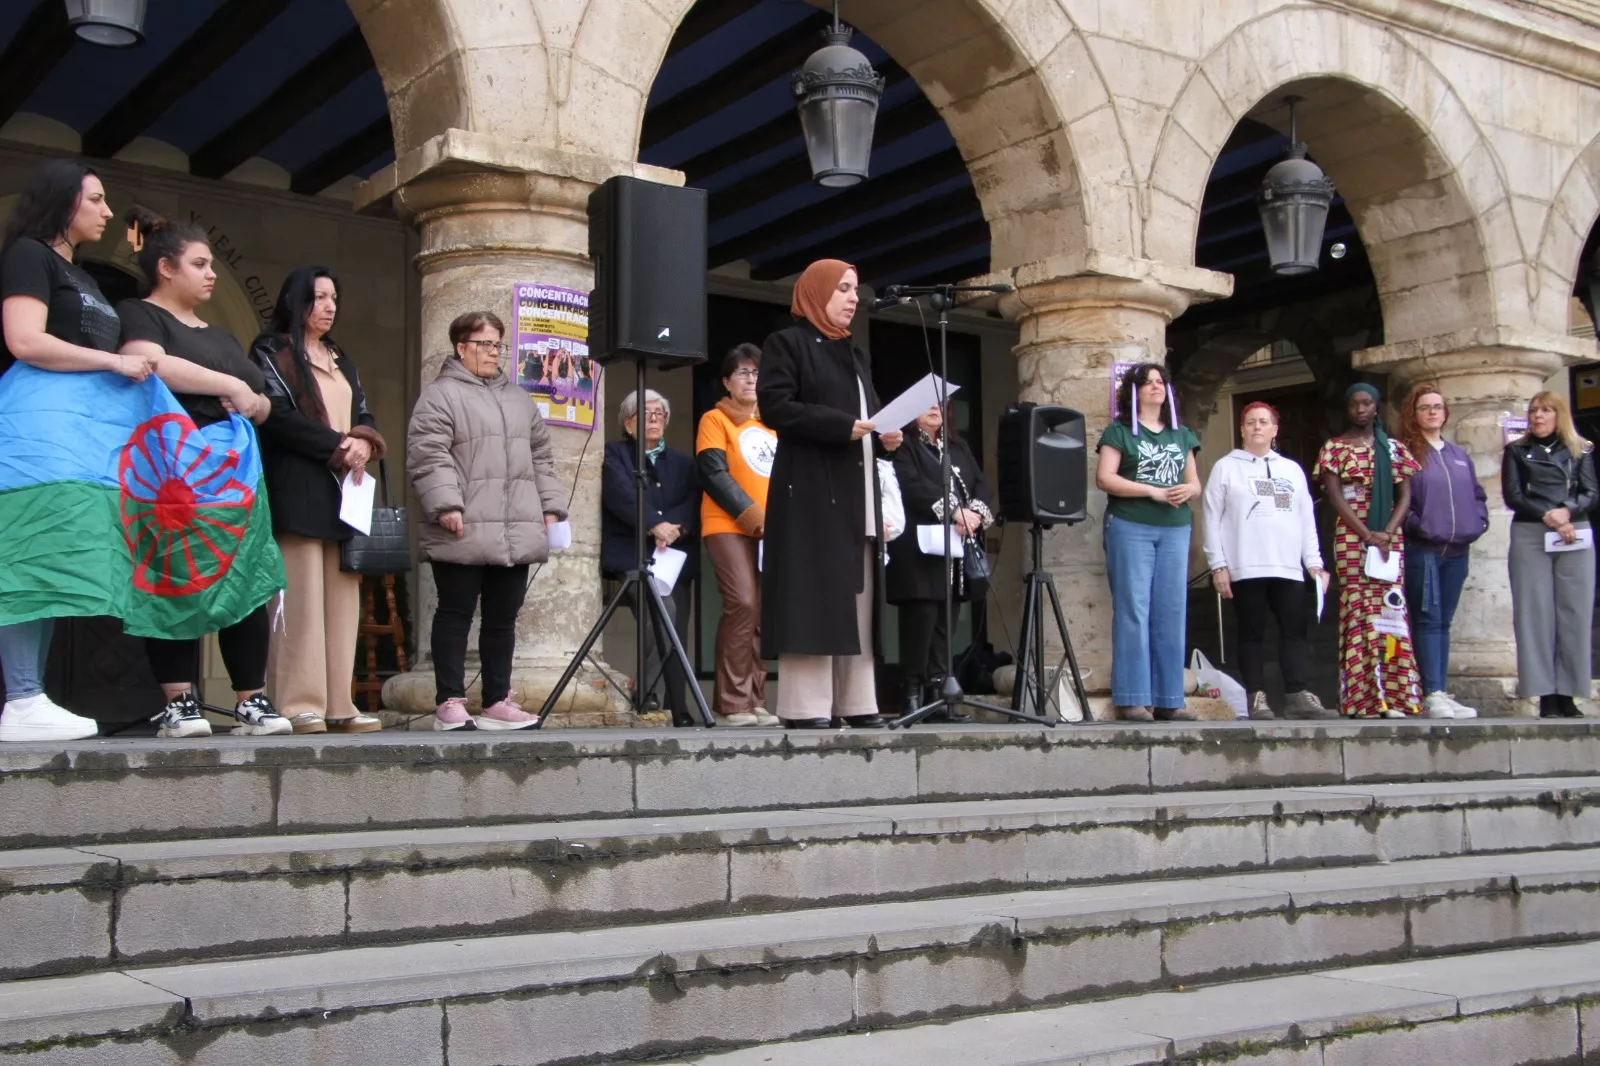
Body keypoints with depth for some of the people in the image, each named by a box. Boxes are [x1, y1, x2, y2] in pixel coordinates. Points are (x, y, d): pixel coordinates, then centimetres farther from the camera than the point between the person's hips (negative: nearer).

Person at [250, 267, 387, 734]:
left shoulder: (341, 360, 26)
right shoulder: (271, 350, 6)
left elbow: (366, 418, 19)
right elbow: (277, 416, -7)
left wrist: (364, 443, -5)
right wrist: (339, 446, -9)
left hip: (344, 490, 6)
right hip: (297, 488, -6)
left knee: (341, 597, 0)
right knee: (301, 595, -12)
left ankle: (337, 704, -1)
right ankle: (299, 705, -13)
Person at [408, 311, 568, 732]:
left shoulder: (518, 398, 21)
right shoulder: (440, 395, -1)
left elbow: (540, 457, 22)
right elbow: (428, 456, -10)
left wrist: (551, 507, 14)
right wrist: (447, 504, -20)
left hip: (516, 535, 6)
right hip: (464, 535, -6)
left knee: (502, 618, 9)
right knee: (455, 614, 0)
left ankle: (497, 702, 15)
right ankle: (450, 703, 4)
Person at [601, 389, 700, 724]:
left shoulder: (683, 462, 24)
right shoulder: (614, 454, 11)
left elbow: (693, 501, 7)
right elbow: (621, 495, -7)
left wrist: (674, 526, -13)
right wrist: (654, 525, -20)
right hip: (632, 555, -4)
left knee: (677, 637, -2)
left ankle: (678, 711, 3)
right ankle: (648, 695, -18)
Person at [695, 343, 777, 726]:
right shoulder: (715, 419, 4)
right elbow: (714, 474, -7)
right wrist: (753, 516, -15)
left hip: (772, 531, 6)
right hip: (729, 526, -6)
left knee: (765, 611, 1)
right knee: (743, 604, -18)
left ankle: (756, 701, 5)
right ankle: (734, 703, -13)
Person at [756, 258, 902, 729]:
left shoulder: (857, 354, 23)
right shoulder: (786, 344, 0)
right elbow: (775, 407, -12)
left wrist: (885, 433, 2)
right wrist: (843, 426, -18)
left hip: (857, 494, 8)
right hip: (810, 490, -8)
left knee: (857, 601, 5)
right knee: (812, 598, -11)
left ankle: (857, 704, 8)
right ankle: (805, 708, -9)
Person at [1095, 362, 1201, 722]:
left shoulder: (1181, 435, 19)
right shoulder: (1119, 431, 4)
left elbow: (1195, 482, 19)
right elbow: (1104, 478, -7)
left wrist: (1188, 490, -5)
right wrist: (1153, 491, -14)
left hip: (1175, 530, 5)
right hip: (1130, 527, -5)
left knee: (1171, 614, 2)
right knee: (1133, 611, -7)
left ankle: (1168, 700, 5)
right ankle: (1132, 699, -6)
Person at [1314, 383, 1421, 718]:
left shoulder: (1394, 448, 14)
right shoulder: (1334, 449, 7)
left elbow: (1405, 495, 7)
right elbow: (1335, 497, -2)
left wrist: (1387, 532, -9)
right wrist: (1367, 534, -13)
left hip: (1390, 538, 2)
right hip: (1351, 538, -2)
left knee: (1390, 610, -3)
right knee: (1357, 612, -7)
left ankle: (1394, 699, -2)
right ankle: (1363, 701, -7)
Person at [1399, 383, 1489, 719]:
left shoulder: (1460, 456, 18)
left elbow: (1477, 496, 20)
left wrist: (1477, 523, 4)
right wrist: (1417, 524, -16)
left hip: (1456, 552, 6)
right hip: (1421, 550, -6)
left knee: (1443, 621, 8)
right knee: (1428, 619, -10)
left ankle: (1440, 693, 11)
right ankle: (1432, 694, -14)